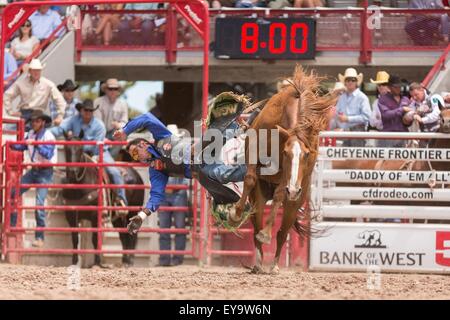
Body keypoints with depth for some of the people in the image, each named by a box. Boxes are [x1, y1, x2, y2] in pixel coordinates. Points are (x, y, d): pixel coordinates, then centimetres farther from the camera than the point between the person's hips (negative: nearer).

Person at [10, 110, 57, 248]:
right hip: (34, 170, 8)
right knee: (14, 193, 6)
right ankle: (11, 225, 19)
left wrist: (36, 145, -36)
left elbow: (48, 154, -28)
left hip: (45, 172, -8)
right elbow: (21, 146, 12)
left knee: (39, 203, -12)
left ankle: (40, 238, -6)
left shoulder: (48, 136, -17)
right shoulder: (31, 134, 4)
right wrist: (11, 144, -6)